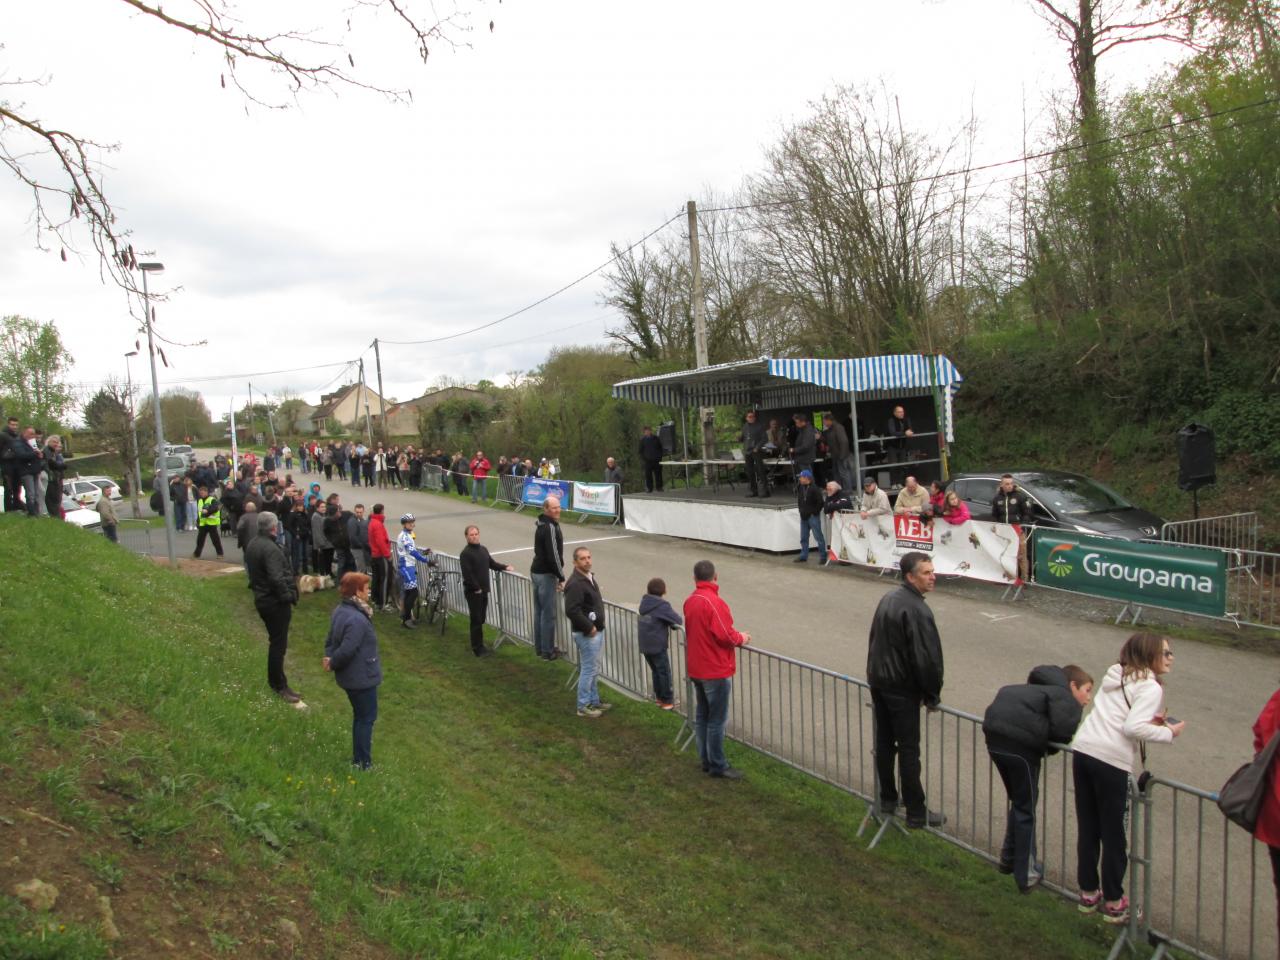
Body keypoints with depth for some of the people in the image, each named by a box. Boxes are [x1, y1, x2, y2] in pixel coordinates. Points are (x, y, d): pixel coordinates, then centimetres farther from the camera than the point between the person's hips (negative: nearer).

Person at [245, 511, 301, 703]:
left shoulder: (252, 544, 8)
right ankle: (280, 686, 5)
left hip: (261, 598, 10)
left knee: (275, 640, 20)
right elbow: (277, 578, -29)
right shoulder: (270, 548, -24)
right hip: (275, 601, -10)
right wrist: (288, 596, -18)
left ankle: (273, 680, 31)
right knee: (279, 644, -2)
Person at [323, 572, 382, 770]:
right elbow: (347, 650, -29)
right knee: (366, 718, 5)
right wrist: (332, 664, -13)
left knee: (359, 715, 22)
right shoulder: (357, 619, -29)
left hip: (351, 676, 10)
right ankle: (363, 763, 15)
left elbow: (331, 639, 9)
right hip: (362, 677, -10)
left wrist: (328, 658, -5)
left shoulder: (340, 610, 4)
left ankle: (358, 758, 34)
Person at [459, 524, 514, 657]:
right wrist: (476, 588, -17)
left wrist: (505, 567, 6)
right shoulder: (465, 553, -14)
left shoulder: (483, 550, 12)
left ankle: (479, 645, 24)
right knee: (476, 620, -3)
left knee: (481, 619, 14)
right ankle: (477, 648, 4)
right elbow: (467, 574, -20)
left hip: (483, 591, 8)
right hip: (473, 592, -8)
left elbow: (492, 563, 20)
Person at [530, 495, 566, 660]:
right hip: (546, 574, -10)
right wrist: (561, 577, -12)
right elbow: (553, 555, -22)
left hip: (536, 571, 10)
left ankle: (539, 647, 25)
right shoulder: (550, 527, -20)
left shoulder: (541, 524, 12)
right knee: (548, 614, -2)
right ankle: (547, 651, 5)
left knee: (539, 612, 16)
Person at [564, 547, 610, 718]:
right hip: (586, 634, -10)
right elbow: (571, 611, -29)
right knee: (588, 669, -1)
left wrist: (598, 625, 13)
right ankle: (583, 706, 11)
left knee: (594, 669, 19)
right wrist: (589, 628, -21)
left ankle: (594, 701, 31)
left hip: (597, 630, 10)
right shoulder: (575, 583, -22)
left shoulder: (589, 577, 9)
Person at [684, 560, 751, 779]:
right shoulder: (714, 602, -22)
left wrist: (734, 635, 12)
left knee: (702, 716, 16)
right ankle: (717, 766, 8)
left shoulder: (690, 601, 5)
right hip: (716, 670, -8)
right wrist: (741, 638, -3)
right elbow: (725, 635, -24)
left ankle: (706, 760, 25)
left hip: (696, 669, 9)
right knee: (717, 720, 1)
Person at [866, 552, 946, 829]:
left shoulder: (888, 598, 7)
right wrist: (932, 696, -10)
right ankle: (916, 813, 9)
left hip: (878, 681, 9)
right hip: (902, 689, -9)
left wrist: (877, 676, 20)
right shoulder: (916, 610, -22)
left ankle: (887, 800, 29)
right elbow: (926, 657, -22)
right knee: (908, 750, 0)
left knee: (884, 743, 16)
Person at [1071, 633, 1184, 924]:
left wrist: (1152, 719, 15)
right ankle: (1113, 904, 19)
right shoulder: (1151, 687, -5)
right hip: (1112, 760, -7)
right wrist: (1168, 733, -5)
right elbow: (1132, 727, -17)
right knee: (1113, 835, 7)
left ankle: (1088, 894, 27)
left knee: (1087, 829, 15)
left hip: (1082, 750, 7)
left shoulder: (1115, 675, 18)